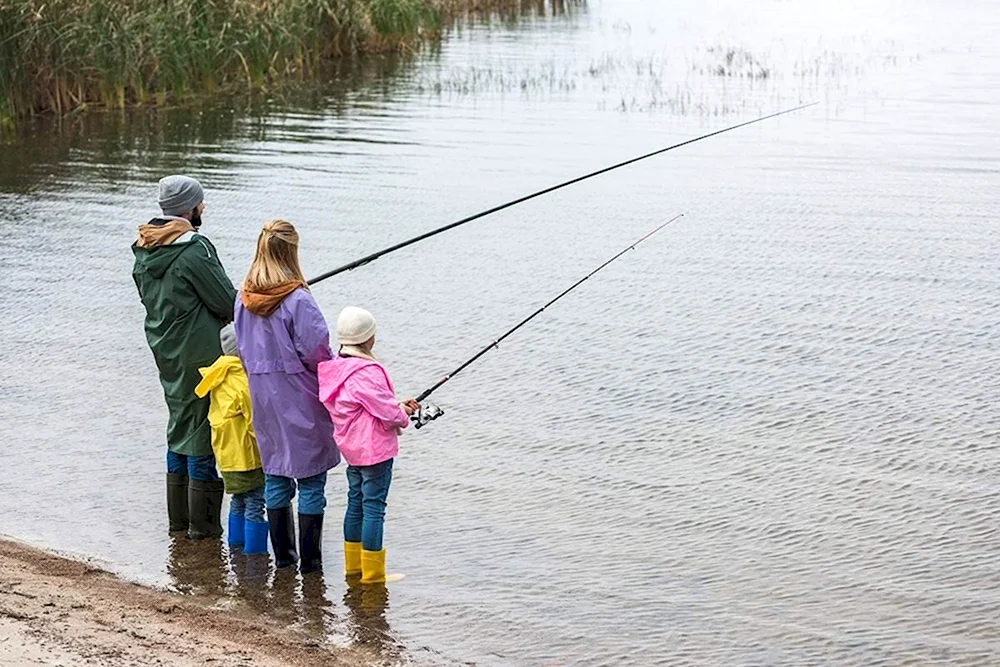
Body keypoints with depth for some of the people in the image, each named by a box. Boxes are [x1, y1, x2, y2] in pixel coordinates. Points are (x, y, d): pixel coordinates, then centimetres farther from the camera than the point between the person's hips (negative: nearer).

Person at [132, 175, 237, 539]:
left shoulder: (145, 250, 6)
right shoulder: (194, 251, -20)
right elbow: (228, 303, -16)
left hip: (166, 353, 8)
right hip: (201, 355, -8)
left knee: (179, 424, 18)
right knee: (202, 429, -1)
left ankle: (179, 517, 25)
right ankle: (203, 523, 4)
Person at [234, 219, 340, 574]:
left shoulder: (244, 298, 1)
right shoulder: (298, 300, -18)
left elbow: (242, 348, 8)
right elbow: (317, 353, -16)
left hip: (262, 396, 6)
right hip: (300, 398, -6)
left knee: (275, 474, 15)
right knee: (311, 478, 4)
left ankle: (282, 554, 22)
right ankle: (310, 558, 7)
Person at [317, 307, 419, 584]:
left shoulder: (337, 368, 7)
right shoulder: (367, 372, -22)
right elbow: (387, 412, -22)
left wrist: (398, 405, 13)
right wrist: (403, 415, 1)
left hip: (351, 448, 9)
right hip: (374, 448, -9)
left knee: (356, 502, 18)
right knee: (374, 507, -3)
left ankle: (354, 565, 28)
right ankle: (372, 572, 1)